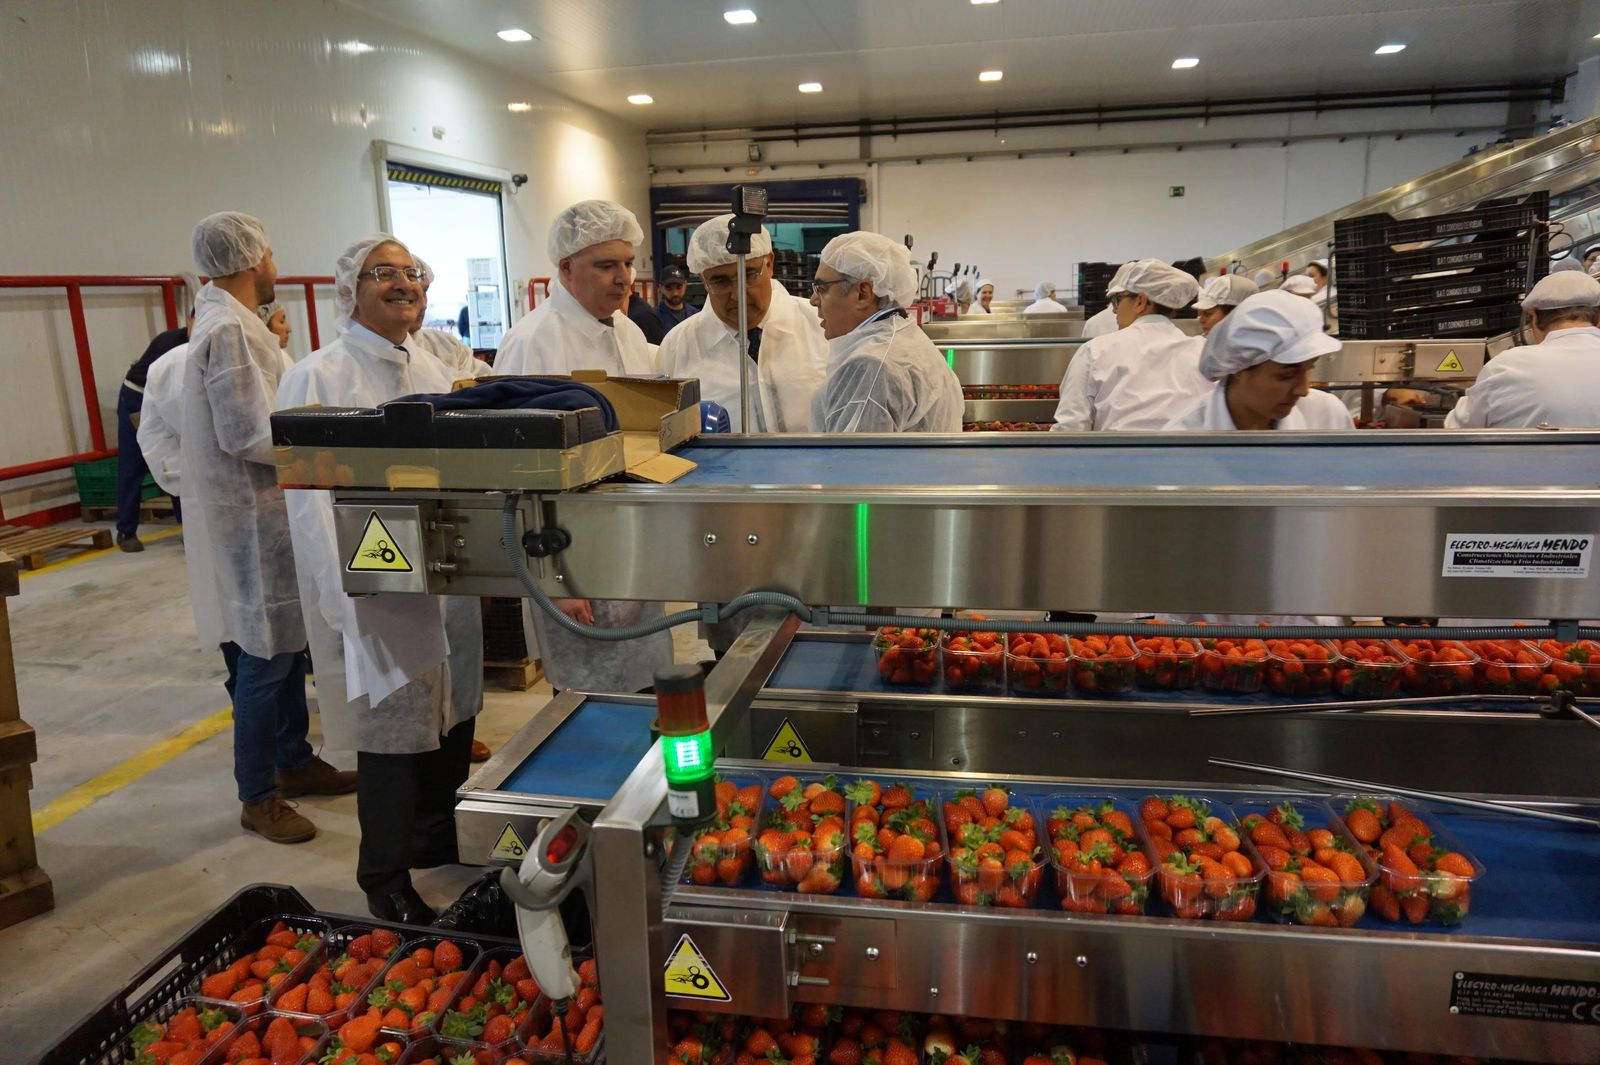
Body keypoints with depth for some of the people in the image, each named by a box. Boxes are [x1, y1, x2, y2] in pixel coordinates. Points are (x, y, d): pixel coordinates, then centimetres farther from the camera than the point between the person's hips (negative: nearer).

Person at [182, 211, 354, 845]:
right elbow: (247, 435, -22)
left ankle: (293, 762, 32)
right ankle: (258, 797, 13)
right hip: (255, 514, -10)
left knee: (287, 644, 18)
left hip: (269, 508, 10)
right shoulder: (229, 330, -18)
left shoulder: (231, 322, 12)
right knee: (266, 656, 0)